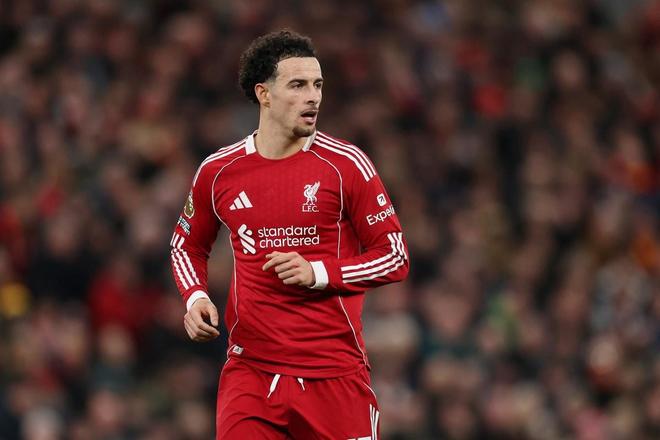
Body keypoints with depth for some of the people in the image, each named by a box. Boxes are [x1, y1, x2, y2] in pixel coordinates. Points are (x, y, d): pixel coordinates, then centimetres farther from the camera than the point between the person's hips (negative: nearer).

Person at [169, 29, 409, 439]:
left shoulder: (346, 165, -3)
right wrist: (195, 297, 3)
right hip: (250, 371, 1)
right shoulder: (218, 171, 5)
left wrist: (319, 273, -14)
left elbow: (396, 257, -1)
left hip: (336, 372, -1)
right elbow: (188, 245, 23)